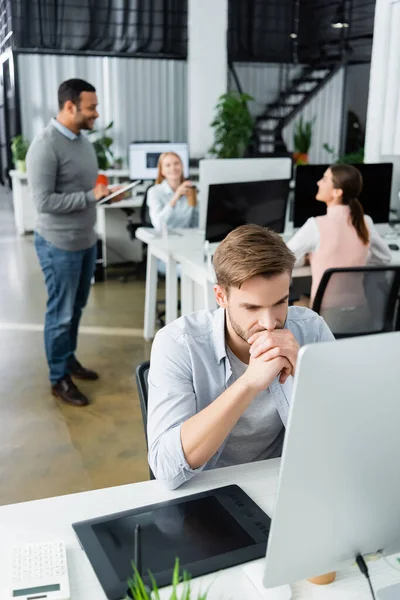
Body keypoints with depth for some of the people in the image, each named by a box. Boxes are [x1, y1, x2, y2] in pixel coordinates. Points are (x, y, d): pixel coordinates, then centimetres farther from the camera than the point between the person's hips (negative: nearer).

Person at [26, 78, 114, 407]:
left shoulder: (83, 140, 8)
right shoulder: (45, 146, -19)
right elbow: (44, 201, -22)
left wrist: (105, 192, 0)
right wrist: (91, 196, -22)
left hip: (86, 239, 8)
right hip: (59, 244, -8)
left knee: (77, 307, 18)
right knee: (61, 312, 4)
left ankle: (69, 358, 36)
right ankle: (59, 378, 18)